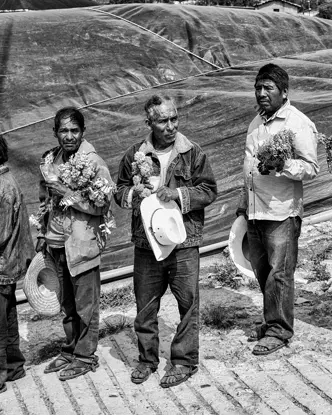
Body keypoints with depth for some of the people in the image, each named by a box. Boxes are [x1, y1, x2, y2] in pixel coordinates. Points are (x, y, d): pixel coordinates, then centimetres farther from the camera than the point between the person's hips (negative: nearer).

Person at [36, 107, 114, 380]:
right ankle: (70, 351, 27)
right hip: (57, 243, 6)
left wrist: (67, 194, -18)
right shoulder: (50, 161, 9)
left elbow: (103, 205, -15)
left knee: (86, 305, 3)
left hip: (82, 243, -6)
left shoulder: (94, 163, -10)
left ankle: (85, 357, 15)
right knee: (67, 304, 15)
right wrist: (43, 235, 16)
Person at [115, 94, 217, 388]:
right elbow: (120, 190, 13)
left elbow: (209, 190, -1)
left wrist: (178, 193, -16)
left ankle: (184, 361, 19)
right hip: (145, 242, 2)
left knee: (188, 303, 4)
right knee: (145, 305, 11)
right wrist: (134, 193, -9)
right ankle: (147, 358, 27)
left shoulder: (193, 153, -1)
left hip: (184, 242, -2)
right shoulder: (134, 155, 4)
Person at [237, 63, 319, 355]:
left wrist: (282, 165, -29)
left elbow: (311, 168, -13)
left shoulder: (298, 124, -9)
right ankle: (271, 322, 25)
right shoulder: (257, 122, 16)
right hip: (254, 211, 7)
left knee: (279, 273, -3)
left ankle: (279, 330, 8)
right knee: (261, 271, 12)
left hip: (282, 213, -7)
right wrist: (244, 202, 25)